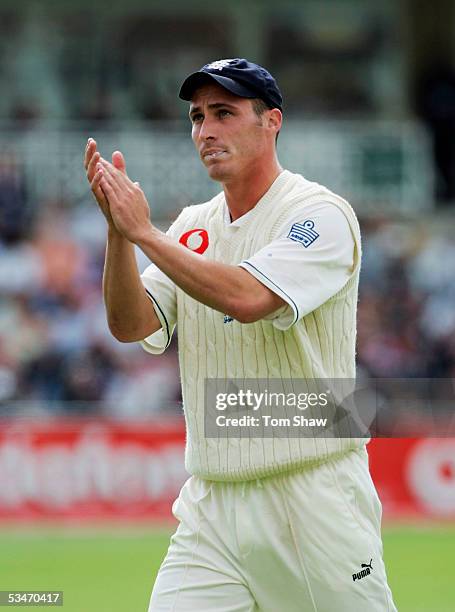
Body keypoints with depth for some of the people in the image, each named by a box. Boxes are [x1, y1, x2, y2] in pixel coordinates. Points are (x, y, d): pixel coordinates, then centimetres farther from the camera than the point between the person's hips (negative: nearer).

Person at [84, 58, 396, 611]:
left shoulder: (320, 214, -8)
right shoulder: (192, 227, 13)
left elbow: (247, 299, -24)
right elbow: (132, 326, 2)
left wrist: (144, 232, -18)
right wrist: (118, 229, -12)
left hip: (315, 500, -5)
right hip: (211, 502, 5)